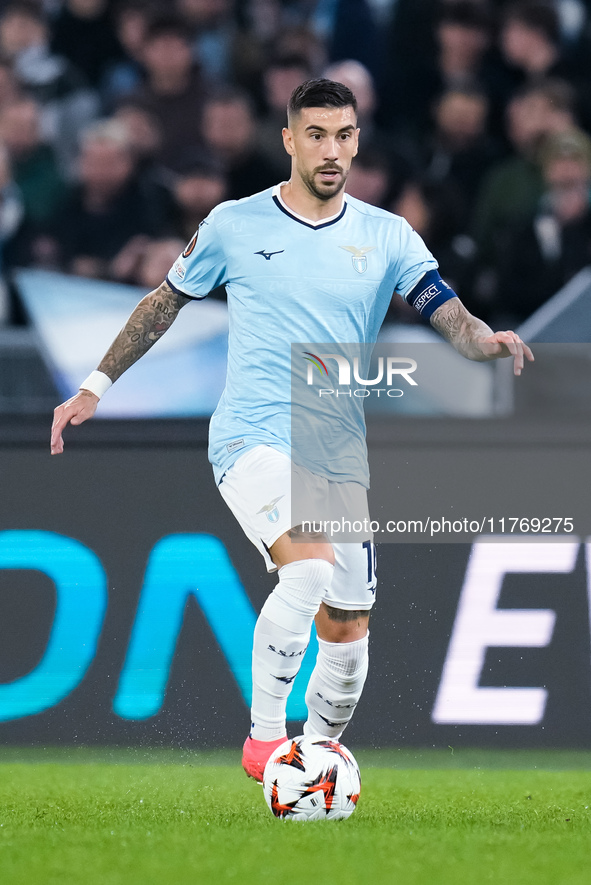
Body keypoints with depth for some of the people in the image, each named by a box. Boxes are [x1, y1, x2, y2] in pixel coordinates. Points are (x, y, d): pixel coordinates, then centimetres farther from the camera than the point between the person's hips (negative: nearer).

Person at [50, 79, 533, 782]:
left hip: (341, 457, 4)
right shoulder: (235, 225, 1)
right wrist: (95, 386, 12)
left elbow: (451, 320, -3)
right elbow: (165, 301, 14)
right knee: (311, 566, -29)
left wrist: (491, 341, -26)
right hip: (252, 439, -4)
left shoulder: (388, 237, 5)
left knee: (345, 625, 4)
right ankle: (264, 736, -19)